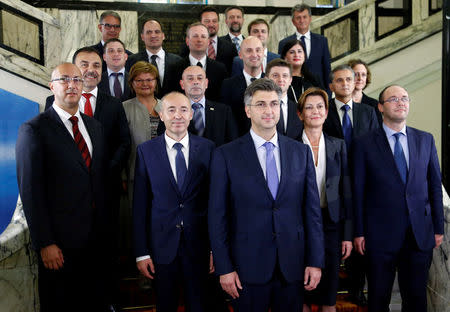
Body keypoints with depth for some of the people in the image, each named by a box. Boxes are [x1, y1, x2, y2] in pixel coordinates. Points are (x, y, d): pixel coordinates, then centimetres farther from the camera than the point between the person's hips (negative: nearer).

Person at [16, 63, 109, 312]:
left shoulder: (94, 126, 11)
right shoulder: (34, 130, -8)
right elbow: (30, 191, -12)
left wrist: (105, 224, 10)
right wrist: (44, 243, -14)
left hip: (97, 237, 5)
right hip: (60, 242, -5)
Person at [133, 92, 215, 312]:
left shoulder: (207, 148, -2)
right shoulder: (146, 151, -3)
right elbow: (140, 204, -2)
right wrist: (141, 252, -4)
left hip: (198, 245, 1)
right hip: (161, 245, 0)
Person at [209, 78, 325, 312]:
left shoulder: (301, 152, 5)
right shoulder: (225, 155, -3)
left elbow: (312, 209, 5)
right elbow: (217, 216, -4)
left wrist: (315, 261, 1)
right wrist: (224, 268, -6)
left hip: (293, 265, 3)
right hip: (248, 266, -2)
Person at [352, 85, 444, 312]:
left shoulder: (425, 140, 8)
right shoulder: (364, 144, -2)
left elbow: (435, 185, 9)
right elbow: (358, 191, -2)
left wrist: (438, 228, 7)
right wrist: (359, 232, -4)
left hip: (420, 234, 3)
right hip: (380, 234, -2)